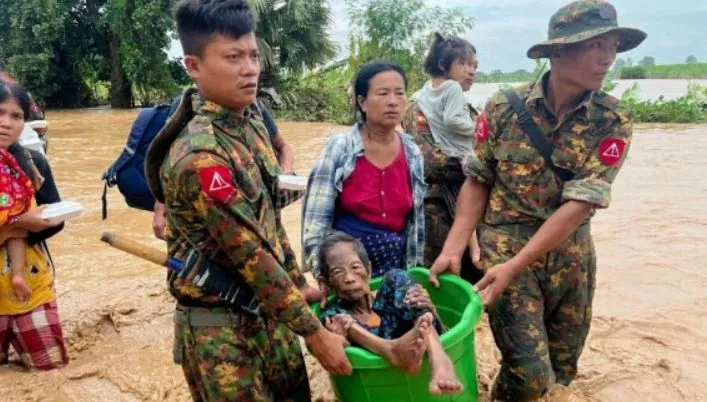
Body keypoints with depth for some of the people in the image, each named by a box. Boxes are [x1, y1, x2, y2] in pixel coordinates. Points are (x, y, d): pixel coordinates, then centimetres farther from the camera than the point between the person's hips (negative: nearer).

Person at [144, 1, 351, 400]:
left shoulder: (251, 122, 1)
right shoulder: (200, 155, -27)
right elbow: (252, 257, -24)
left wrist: (299, 285, 13)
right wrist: (316, 333, -17)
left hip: (267, 307, 8)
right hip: (219, 325, -8)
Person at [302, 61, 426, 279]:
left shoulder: (413, 153, 0)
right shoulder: (339, 148, -11)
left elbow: (417, 220, 8)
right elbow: (316, 219, -10)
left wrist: (414, 269, 10)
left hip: (395, 267, 4)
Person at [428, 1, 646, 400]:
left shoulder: (614, 120, -9)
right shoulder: (503, 107, -9)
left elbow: (580, 203, -16)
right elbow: (478, 181, -3)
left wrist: (513, 267, -22)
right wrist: (453, 249, -12)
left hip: (571, 256, 3)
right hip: (504, 245, -2)